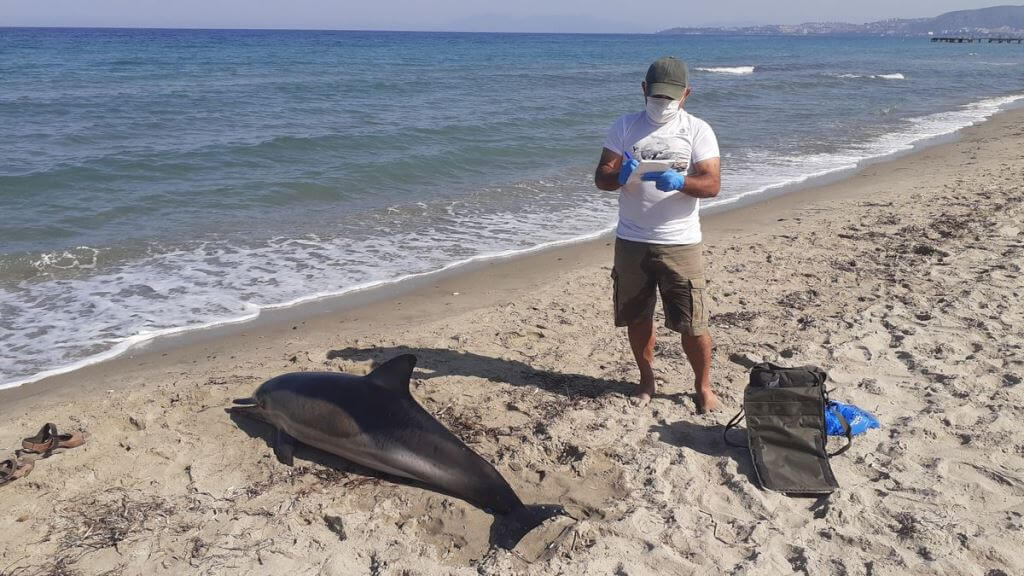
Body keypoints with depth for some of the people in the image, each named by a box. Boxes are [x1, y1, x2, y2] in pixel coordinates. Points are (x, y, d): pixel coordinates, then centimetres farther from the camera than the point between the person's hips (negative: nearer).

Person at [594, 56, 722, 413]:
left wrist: (679, 182, -29)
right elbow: (601, 178, -1)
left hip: (680, 243, -2)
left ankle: (703, 387, 21)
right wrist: (620, 175, -24)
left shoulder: (698, 131, 0)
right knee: (637, 317, 12)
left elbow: (712, 184, -9)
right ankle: (647, 381, 32)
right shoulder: (625, 127, 5)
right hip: (631, 242, 2)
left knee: (692, 324, 0)